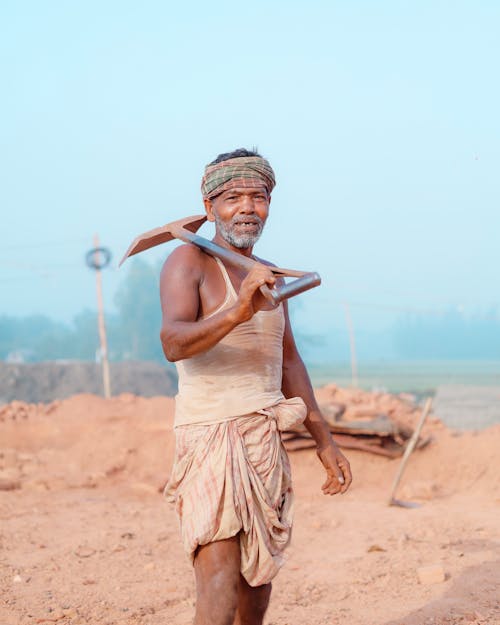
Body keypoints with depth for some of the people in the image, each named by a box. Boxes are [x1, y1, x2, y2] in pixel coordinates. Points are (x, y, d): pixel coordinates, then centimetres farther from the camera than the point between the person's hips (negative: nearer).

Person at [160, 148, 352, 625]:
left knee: (261, 569, 17)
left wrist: (324, 441, 21)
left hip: (266, 438, 8)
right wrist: (237, 312, -43)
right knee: (220, 582, -16)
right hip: (209, 435, -8)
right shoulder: (188, 262, -8)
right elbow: (174, 343, -25)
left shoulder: (269, 276, 16)